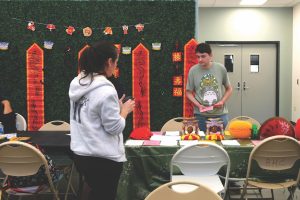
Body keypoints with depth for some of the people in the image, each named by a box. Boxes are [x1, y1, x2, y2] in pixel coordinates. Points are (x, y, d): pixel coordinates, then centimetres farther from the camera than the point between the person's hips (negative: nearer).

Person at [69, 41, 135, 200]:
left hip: (81, 154, 8)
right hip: (104, 159, -8)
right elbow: (114, 127, -17)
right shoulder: (105, 90, -22)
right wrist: (124, 110, -1)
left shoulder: (77, 83, 3)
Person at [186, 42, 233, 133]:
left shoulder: (221, 68, -1)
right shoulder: (193, 70, -4)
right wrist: (198, 105, -11)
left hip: (220, 113, 1)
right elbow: (189, 92, 4)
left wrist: (222, 101, -7)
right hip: (201, 115, 0)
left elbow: (229, 89, 10)